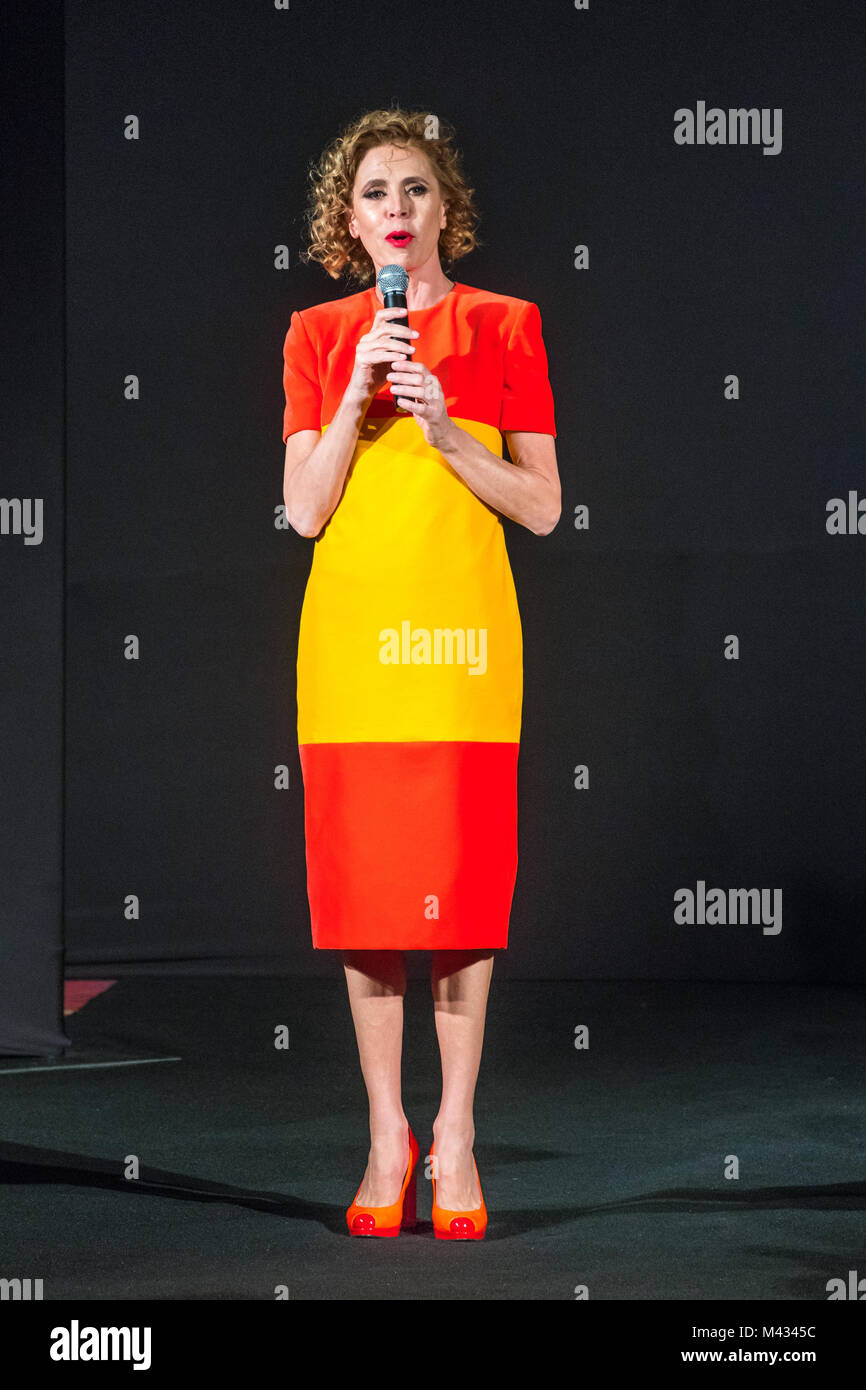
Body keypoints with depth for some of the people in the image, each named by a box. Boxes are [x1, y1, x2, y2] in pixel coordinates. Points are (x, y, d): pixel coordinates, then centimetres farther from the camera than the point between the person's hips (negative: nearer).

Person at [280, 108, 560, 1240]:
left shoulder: (504, 328, 5)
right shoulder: (318, 337, 9)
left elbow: (542, 509, 1)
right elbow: (305, 511, 2)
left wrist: (447, 432, -12)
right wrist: (357, 398, -10)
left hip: (462, 637, -1)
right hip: (350, 637, 1)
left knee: (464, 883, -2)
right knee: (364, 882, 2)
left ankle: (455, 1135, 8)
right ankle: (388, 1135, 11)